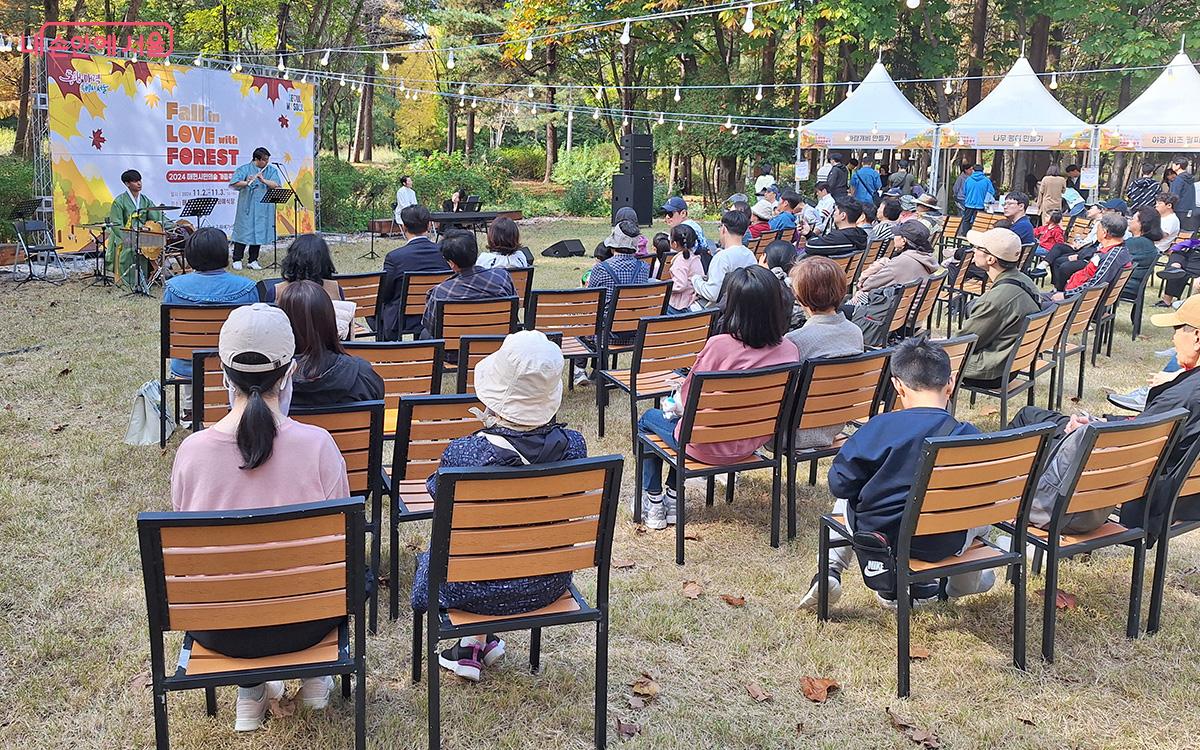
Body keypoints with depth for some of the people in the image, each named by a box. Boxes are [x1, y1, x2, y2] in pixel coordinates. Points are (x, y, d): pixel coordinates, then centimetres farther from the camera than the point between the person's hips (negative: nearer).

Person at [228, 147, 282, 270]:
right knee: (243, 232, -3)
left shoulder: (272, 170, 7)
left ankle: (253, 261, 15)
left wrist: (263, 180, -20)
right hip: (247, 208, -3)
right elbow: (233, 183, -11)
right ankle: (237, 260, 5)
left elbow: (276, 185, -6)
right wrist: (246, 183, -27)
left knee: (259, 232, 6)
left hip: (264, 208, 3)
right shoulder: (244, 169, -1)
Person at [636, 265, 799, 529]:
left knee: (647, 420, 25)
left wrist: (674, 405, 10)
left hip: (708, 447, -6)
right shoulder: (788, 350, -13)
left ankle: (654, 504, 31)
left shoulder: (720, 345, -29)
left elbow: (689, 398, -15)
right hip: (751, 444, 6)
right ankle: (673, 498, 37)